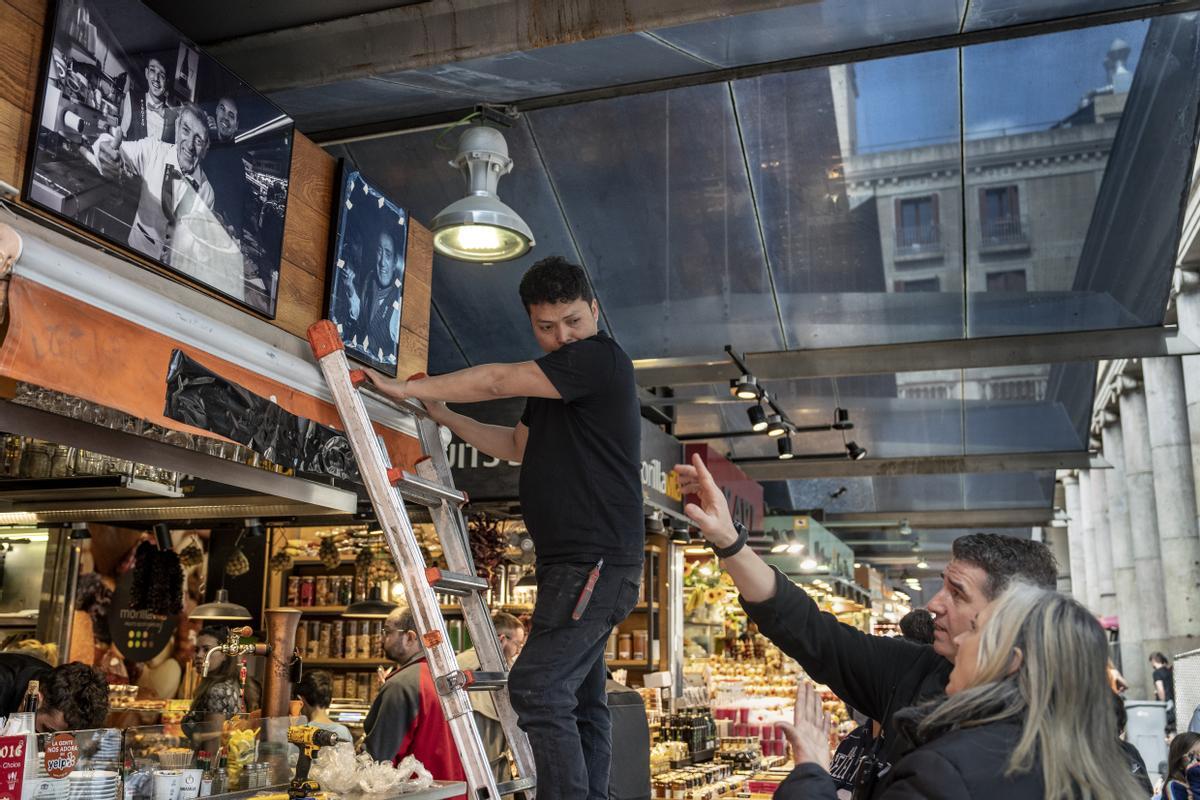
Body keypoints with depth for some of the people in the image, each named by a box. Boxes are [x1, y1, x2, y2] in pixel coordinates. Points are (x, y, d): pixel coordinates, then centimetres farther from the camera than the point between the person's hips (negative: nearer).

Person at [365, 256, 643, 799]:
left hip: (597, 561, -10)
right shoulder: (554, 380, 20)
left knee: (538, 687, -16)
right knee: (581, 700, 12)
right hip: (576, 561, 10)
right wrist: (444, 417, 21)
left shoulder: (600, 357, -11)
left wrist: (408, 388, -6)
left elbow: (497, 381, -14)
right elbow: (517, 445, 29)